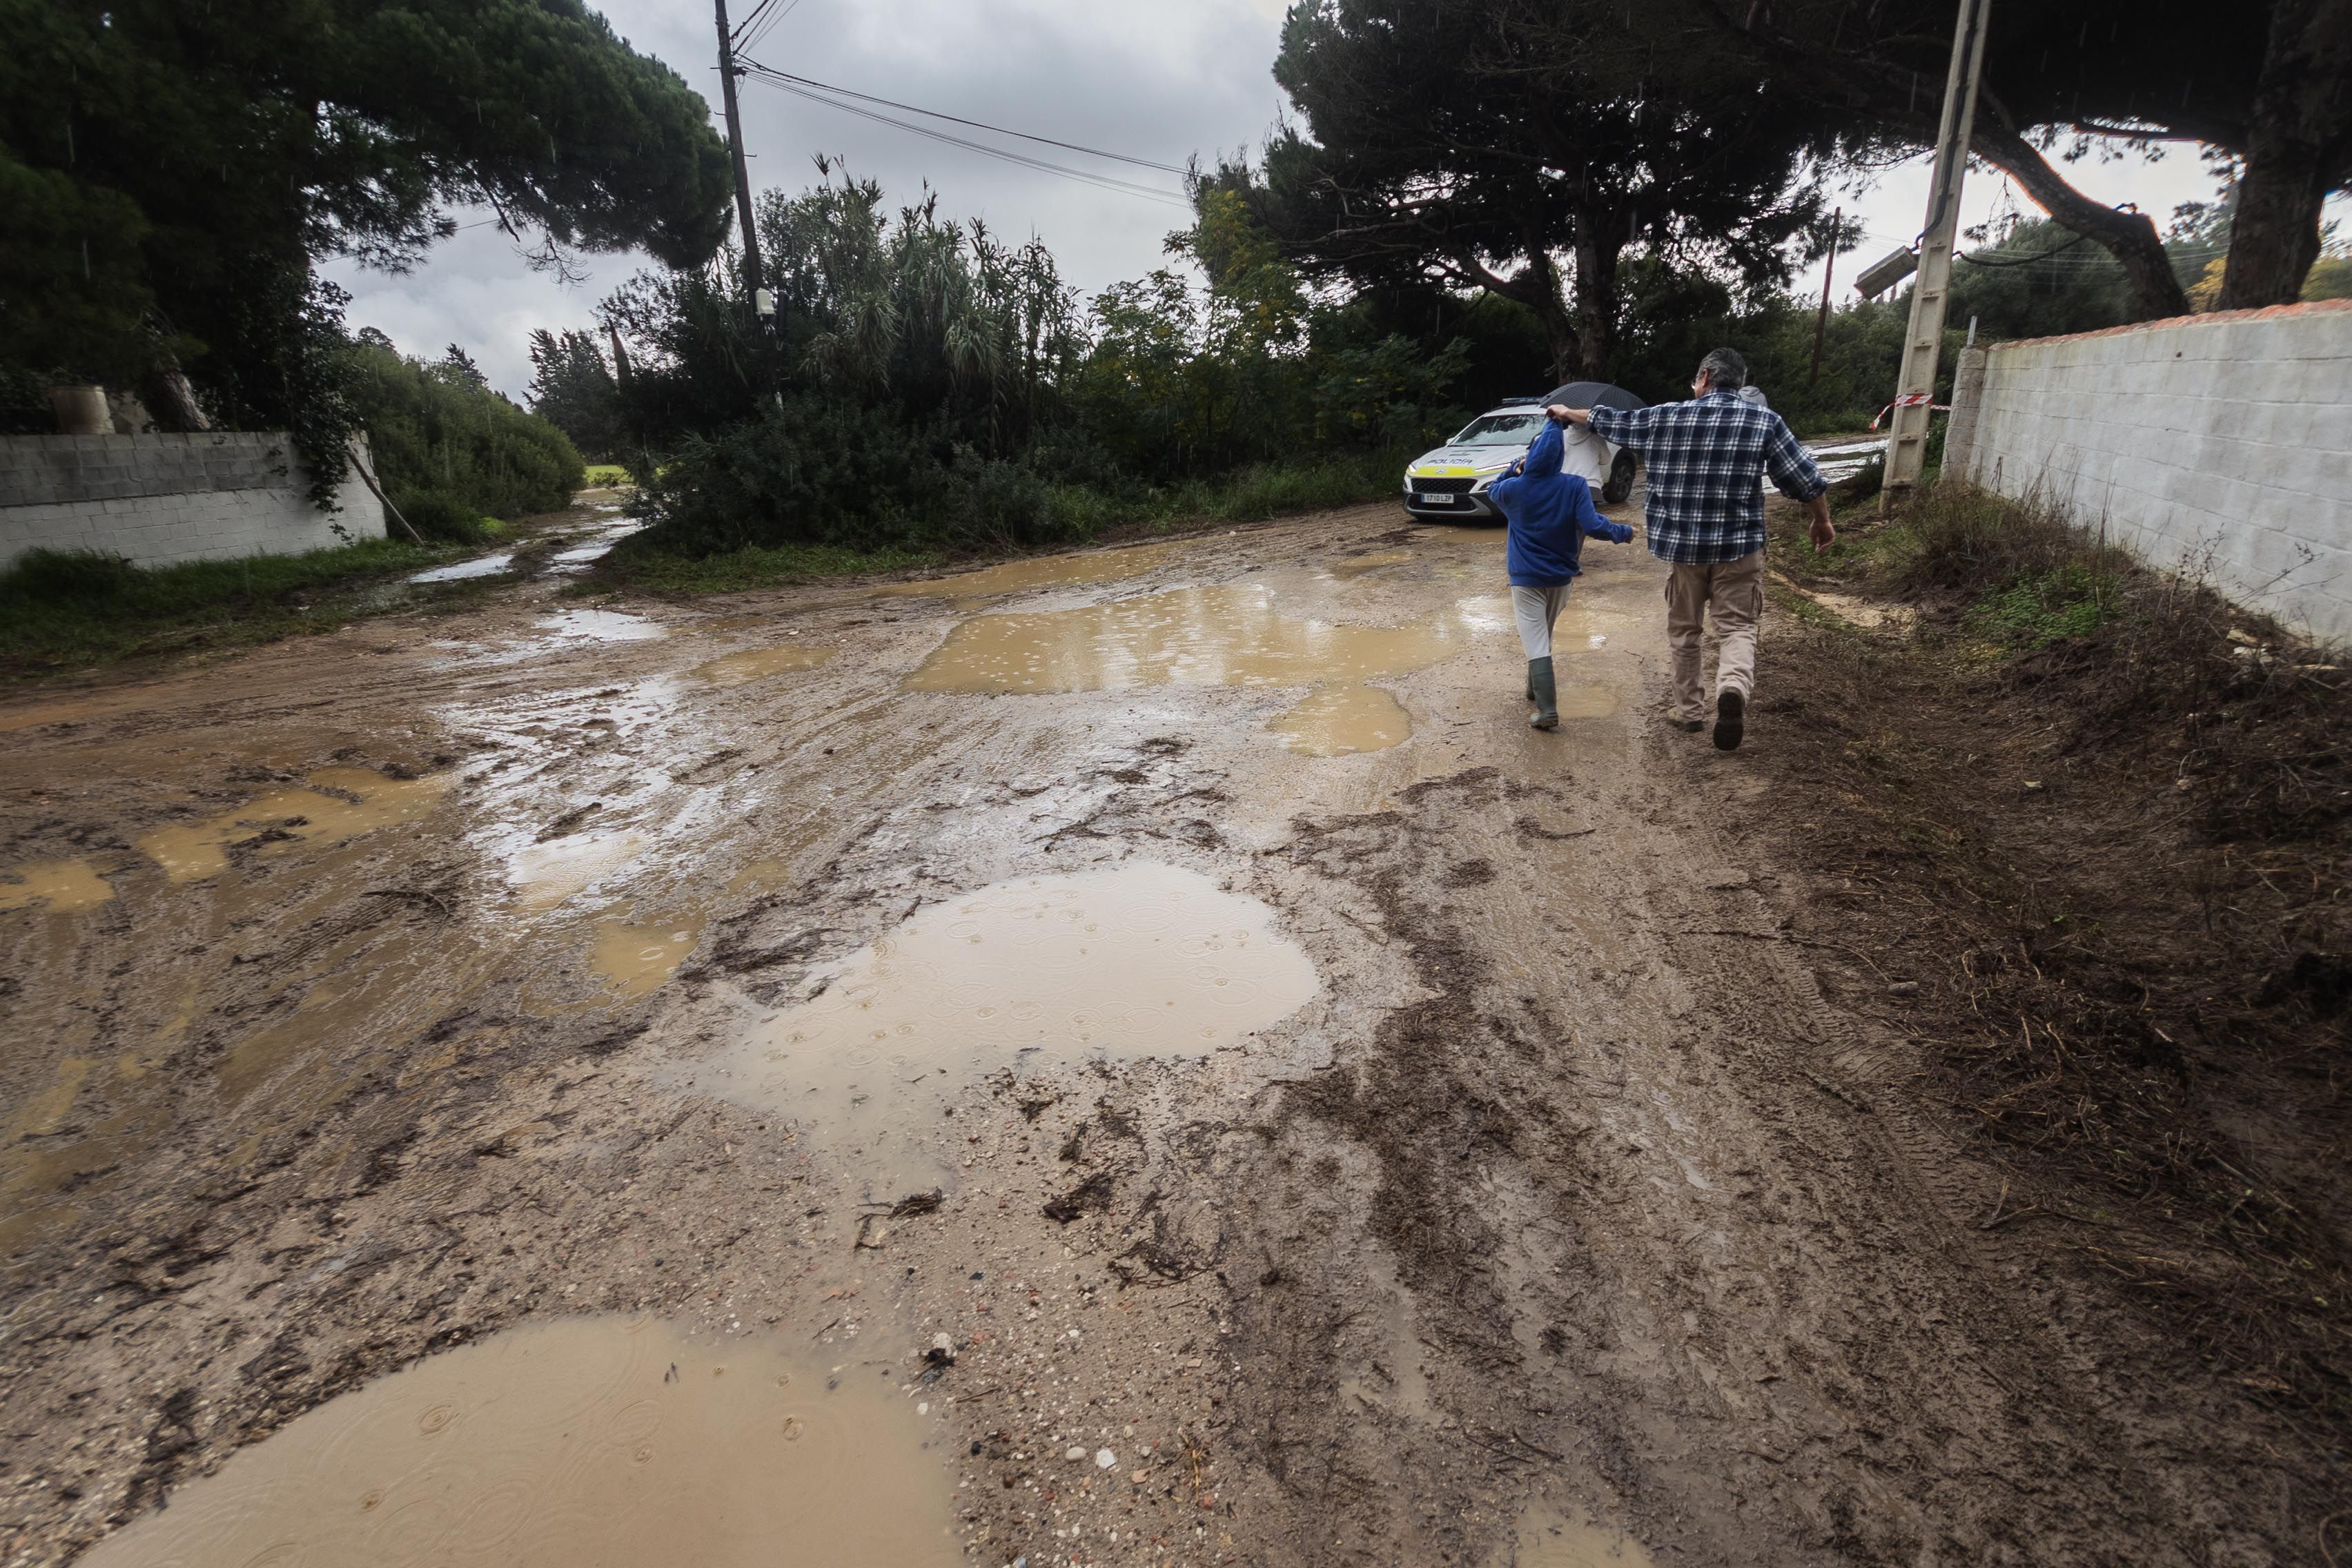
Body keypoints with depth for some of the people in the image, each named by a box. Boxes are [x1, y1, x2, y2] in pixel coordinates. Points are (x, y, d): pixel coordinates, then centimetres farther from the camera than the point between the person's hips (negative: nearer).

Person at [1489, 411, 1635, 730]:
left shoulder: (1514, 488, -8)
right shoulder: (1575, 486, -10)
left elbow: (1491, 491, 16)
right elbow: (1592, 525, -17)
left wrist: (1515, 469, 14)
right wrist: (1623, 532, -2)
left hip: (1526, 578, -3)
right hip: (1560, 577, 3)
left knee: (1536, 644, -5)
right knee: (1544, 637, 24)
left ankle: (1548, 711, -15)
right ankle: (1535, 690, 41)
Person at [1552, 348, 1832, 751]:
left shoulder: (1665, 417, 1)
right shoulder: (1765, 422, -2)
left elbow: (1610, 420, 16)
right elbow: (1806, 480, -1)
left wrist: (1568, 412, 33)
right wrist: (1822, 522, 15)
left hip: (1681, 544, 1)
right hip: (1738, 545, -1)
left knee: (1684, 631, 15)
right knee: (1736, 627, 3)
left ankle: (1689, 711, 21)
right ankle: (1734, 688, -26)